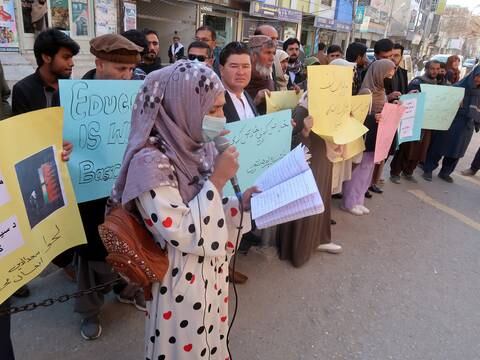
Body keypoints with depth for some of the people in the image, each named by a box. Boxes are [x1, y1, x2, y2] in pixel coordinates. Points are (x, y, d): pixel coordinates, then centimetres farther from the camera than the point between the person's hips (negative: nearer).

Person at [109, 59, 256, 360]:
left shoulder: (198, 147, -3)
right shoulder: (150, 162, -26)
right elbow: (185, 235, -29)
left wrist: (241, 203, -8)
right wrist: (217, 180, -27)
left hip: (212, 274, 7)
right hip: (182, 286, -7)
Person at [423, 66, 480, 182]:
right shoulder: (457, 87, -8)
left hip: (466, 127, 5)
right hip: (449, 124, -5)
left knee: (456, 151, 13)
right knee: (439, 148, 4)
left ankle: (445, 172, 28)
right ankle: (428, 170, 17)